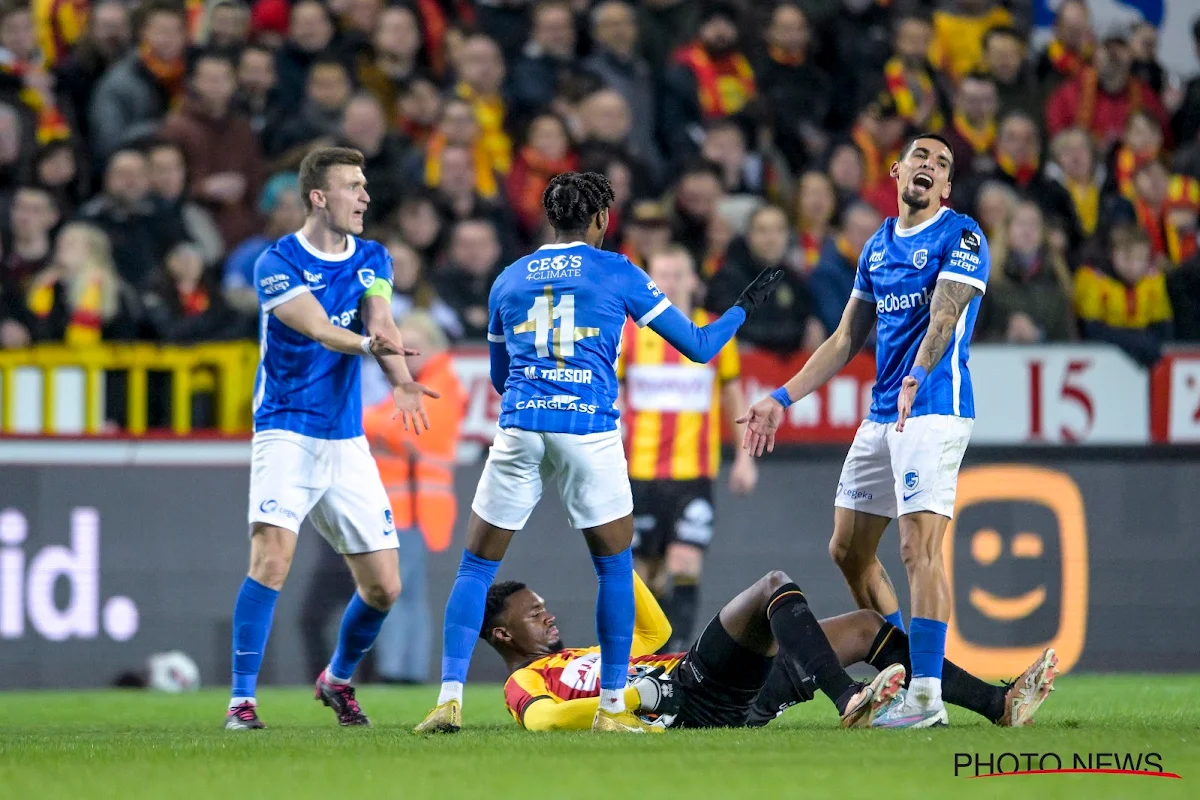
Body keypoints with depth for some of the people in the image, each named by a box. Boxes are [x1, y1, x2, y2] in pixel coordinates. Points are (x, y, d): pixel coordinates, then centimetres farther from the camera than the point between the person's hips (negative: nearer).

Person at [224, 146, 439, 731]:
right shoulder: (278, 263, -9)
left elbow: (379, 322, -10)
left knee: (383, 586, 5)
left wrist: (400, 380, -31)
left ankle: (338, 679, 31)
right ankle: (242, 699, -16)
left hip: (346, 441, 5)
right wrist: (366, 342, -45)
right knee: (272, 559, -23)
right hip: (286, 434, -5)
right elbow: (317, 328, -24)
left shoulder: (373, 259, 8)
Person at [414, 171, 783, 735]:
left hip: (519, 429, 2)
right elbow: (698, 347, 11)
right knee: (615, 567, 12)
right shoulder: (616, 272, 7)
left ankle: (449, 697, -4)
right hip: (589, 429, -2)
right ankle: (612, 705, 9)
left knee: (476, 567, 8)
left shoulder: (508, 280, 16)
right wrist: (746, 306, 28)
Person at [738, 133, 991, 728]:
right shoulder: (878, 247, 18)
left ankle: (927, 697, -19)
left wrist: (915, 378, -37)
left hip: (933, 407, -9)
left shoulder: (961, 237, -5)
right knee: (848, 550, 10)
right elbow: (847, 339, 23)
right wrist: (782, 399, 19)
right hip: (880, 414, 9)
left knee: (919, 546, -17)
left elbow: (944, 317, -20)